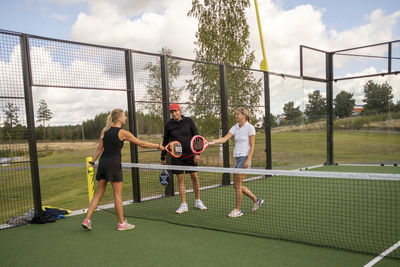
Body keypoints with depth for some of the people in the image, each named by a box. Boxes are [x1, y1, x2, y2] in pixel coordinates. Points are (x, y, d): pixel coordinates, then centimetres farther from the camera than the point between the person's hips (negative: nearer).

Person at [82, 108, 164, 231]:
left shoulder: (105, 131, 10)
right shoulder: (122, 133, -7)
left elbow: (99, 149, 9)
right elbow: (142, 144, -4)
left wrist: (92, 162, 13)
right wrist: (158, 146, 4)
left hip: (102, 162, 7)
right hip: (114, 163, -6)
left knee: (99, 193, 13)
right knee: (117, 194, 2)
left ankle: (87, 219, 10)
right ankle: (121, 223, 12)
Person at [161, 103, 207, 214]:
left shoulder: (189, 121, -2)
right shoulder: (168, 125, 1)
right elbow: (165, 141, 10)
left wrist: (197, 153, -10)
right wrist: (163, 157, 11)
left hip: (190, 154, 0)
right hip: (177, 156, 1)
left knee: (195, 177, 4)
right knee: (180, 180, 2)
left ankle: (198, 202, 21)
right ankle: (183, 205, 10)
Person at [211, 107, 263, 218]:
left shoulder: (250, 128, -6)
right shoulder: (235, 127, 12)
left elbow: (252, 145, -9)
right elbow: (224, 139, 1)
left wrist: (248, 160, -16)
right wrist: (213, 142, -15)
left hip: (244, 158, -8)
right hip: (237, 158, 8)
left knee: (238, 185, -6)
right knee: (236, 185, 10)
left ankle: (238, 210, 7)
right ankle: (256, 200, 26)